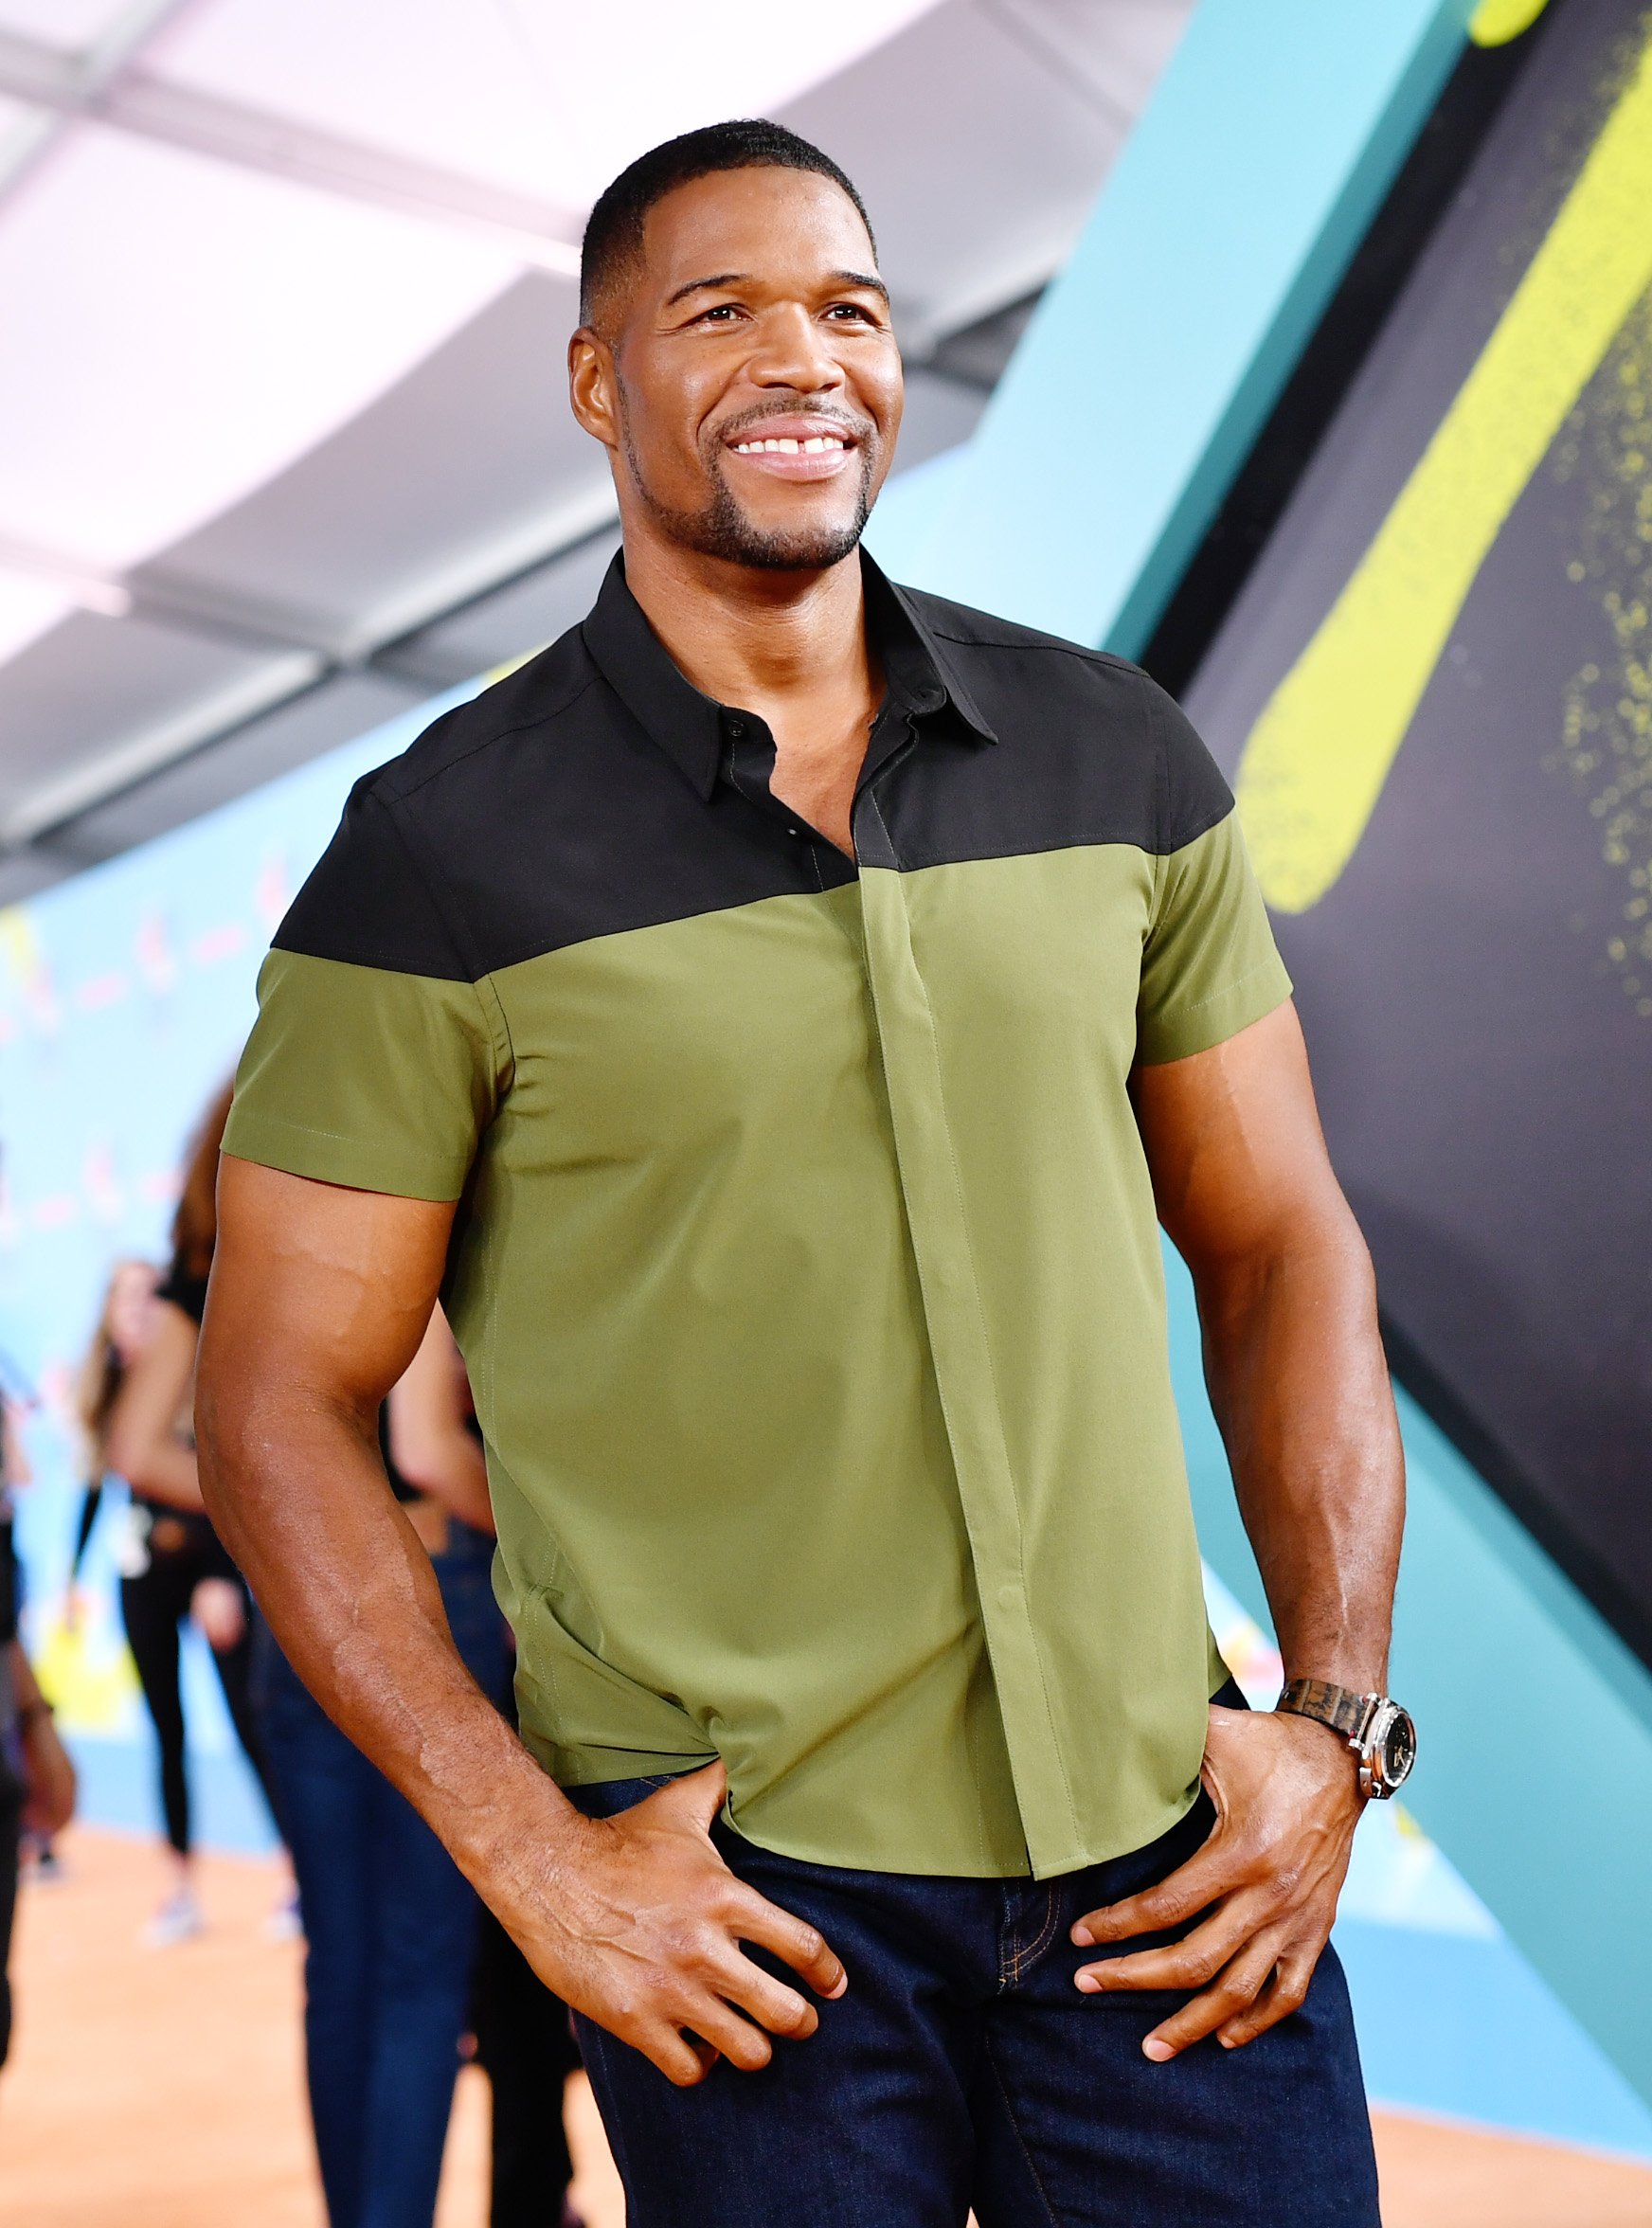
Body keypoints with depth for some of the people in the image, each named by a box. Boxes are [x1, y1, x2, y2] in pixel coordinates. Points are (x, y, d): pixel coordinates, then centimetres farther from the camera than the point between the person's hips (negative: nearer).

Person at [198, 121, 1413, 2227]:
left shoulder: (1114, 754, 3)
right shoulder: (443, 853, -7)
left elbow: (1278, 1243, 9)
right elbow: (280, 1401, -4)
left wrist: (1335, 1720, 0)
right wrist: (531, 1854, -11)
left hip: (1168, 1845, 3)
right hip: (749, 1893, -3)